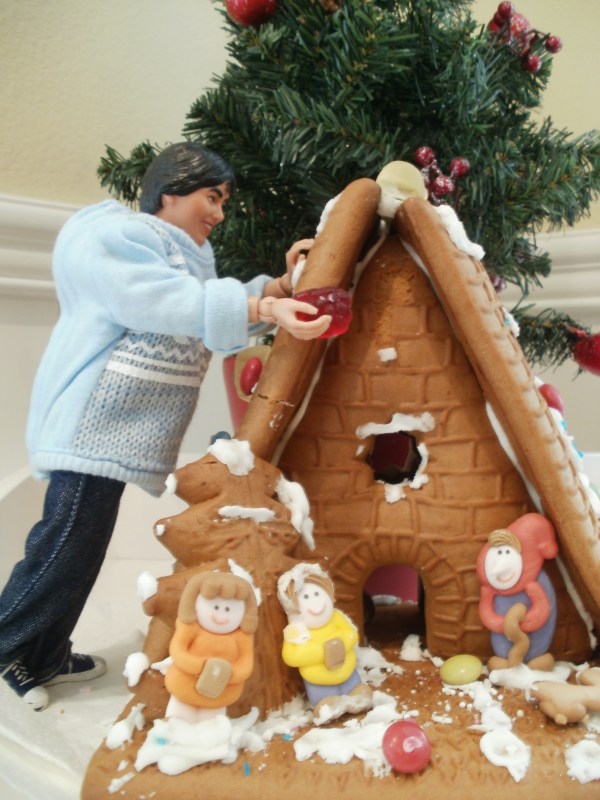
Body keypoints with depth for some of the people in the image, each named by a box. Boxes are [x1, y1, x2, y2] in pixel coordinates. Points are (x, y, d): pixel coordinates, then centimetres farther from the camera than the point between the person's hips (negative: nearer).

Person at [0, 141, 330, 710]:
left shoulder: (184, 254, 21)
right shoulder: (114, 234, -10)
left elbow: (216, 317, 15)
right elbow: (175, 305, -25)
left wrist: (280, 284, 4)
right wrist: (267, 310, -34)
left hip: (119, 428, 10)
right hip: (93, 423, -9)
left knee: (82, 542, 13)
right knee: (68, 540, -7)